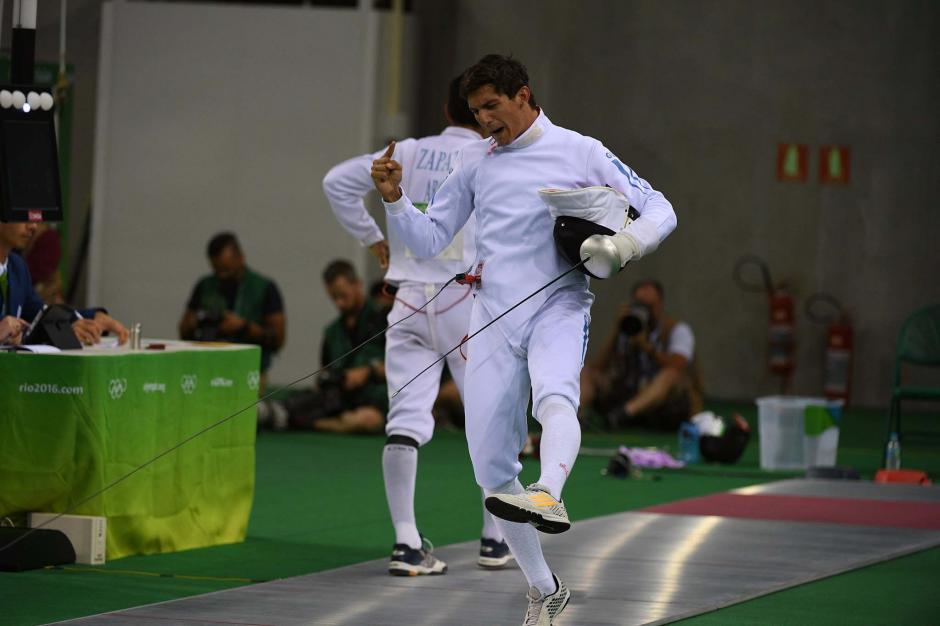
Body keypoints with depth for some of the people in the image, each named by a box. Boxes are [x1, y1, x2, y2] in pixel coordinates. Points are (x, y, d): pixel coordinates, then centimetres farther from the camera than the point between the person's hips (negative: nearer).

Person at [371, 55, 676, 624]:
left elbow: (660, 211, -1)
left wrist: (623, 246, -22)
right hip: (494, 320, 4)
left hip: (558, 307, -4)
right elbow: (430, 241, 13)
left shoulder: (580, 152, -1)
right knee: (491, 466, 1)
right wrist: (394, 197, -5)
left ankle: (548, 498, -64)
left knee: (554, 400, -37)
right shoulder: (475, 160, 10)